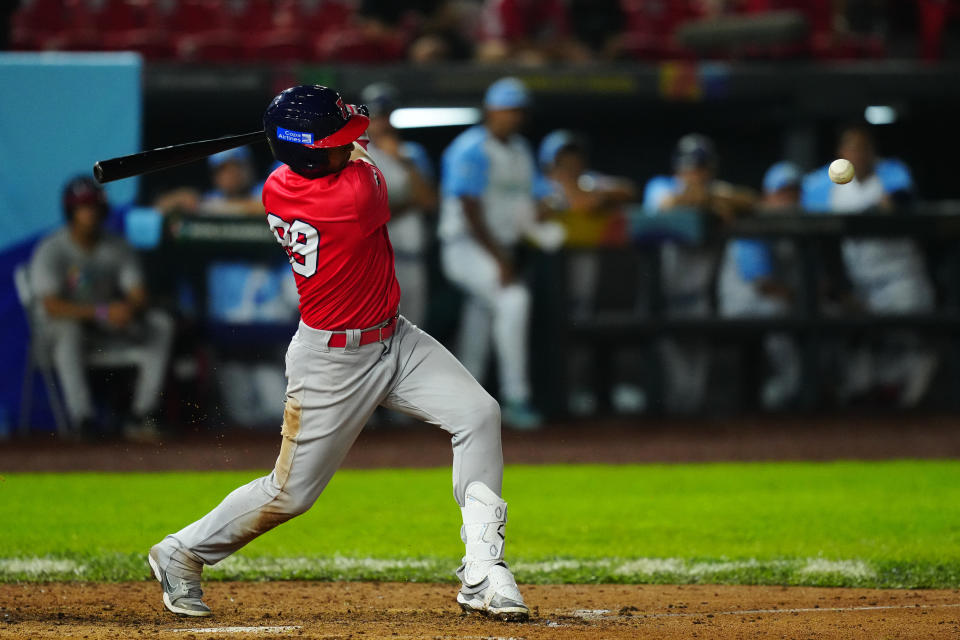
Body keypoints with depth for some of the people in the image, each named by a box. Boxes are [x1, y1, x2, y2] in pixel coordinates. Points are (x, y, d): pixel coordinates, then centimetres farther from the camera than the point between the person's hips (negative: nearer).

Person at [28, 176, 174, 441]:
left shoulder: (118, 248, 2)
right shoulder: (51, 250, -12)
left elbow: (140, 297, -4)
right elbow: (52, 306, -24)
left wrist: (128, 309, -31)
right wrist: (101, 312, -37)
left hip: (110, 328, 5)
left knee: (161, 324, -17)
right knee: (68, 328, -39)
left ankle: (142, 416, -25)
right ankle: (82, 417, -44)